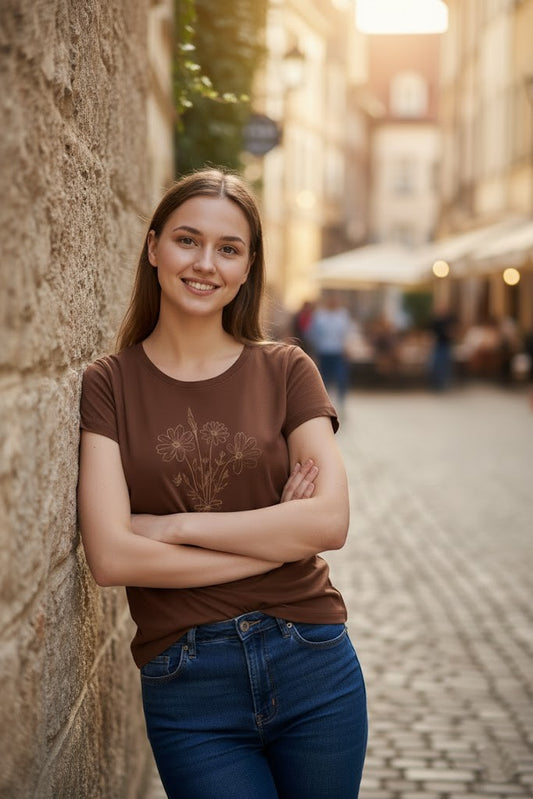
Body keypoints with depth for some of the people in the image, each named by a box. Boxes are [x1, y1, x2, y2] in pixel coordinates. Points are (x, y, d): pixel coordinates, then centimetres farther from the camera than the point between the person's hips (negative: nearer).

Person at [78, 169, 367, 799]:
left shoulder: (285, 370, 2)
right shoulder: (108, 384, -2)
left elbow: (331, 519, -10)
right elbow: (111, 558, -13)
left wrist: (175, 525, -12)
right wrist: (277, 535, -11)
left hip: (313, 670, 2)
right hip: (187, 692, -1)